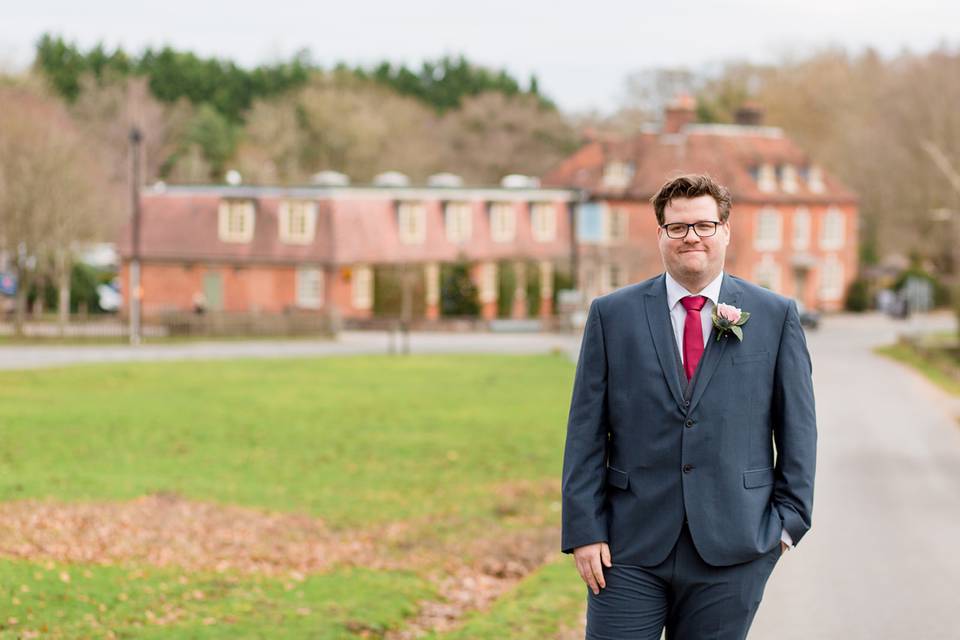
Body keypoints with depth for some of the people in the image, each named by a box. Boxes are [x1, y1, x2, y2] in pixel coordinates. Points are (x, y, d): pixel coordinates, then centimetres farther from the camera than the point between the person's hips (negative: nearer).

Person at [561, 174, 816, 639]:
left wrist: (789, 518, 0)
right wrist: (584, 530, -4)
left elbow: (797, 426, 7)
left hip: (732, 546, 0)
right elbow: (586, 432, 3)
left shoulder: (775, 316, 5)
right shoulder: (612, 315, 5)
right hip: (631, 547, 0)